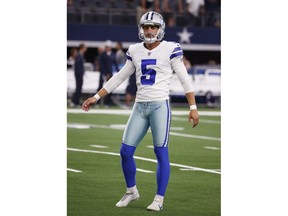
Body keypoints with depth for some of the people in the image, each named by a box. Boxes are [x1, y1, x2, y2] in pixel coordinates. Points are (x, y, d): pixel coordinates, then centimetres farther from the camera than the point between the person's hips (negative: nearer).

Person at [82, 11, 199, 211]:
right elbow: (120, 78, 18)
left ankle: (159, 199, 5)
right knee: (125, 152, 3)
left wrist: (193, 108, -11)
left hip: (160, 106, -5)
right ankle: (131, 191, 22)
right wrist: (96, 97, 18)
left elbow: (185, 79, -5)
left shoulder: (170, 49, -4)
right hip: (140, 106, 5)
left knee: (161, 153, -4)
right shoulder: (135, 51, 9)